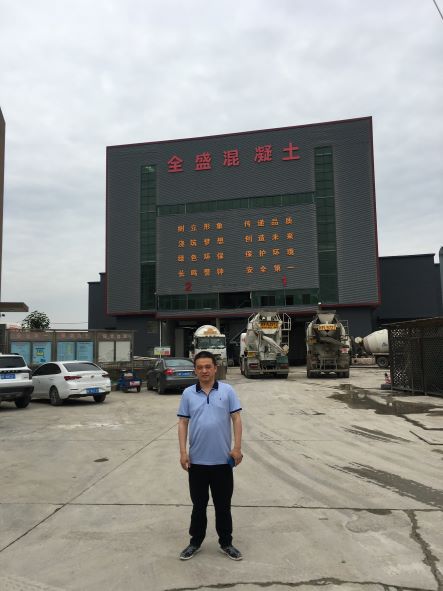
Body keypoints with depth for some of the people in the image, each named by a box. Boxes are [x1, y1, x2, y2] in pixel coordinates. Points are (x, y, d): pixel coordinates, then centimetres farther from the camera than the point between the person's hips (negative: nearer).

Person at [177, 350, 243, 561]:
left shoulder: (227, 391, -3)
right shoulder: (188, 394, 0)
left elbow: (236, 419, -3)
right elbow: (183, 423, 1)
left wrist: (237, 447, -9)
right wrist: (183, 452, -6)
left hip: (222, 459, -1)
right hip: (197, 460, 1)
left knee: (223, 504, 12)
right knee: (198, 504, 14)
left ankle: (226, 543, 29)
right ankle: (195, 542, 31)